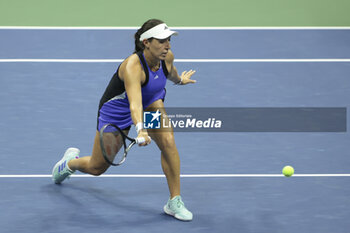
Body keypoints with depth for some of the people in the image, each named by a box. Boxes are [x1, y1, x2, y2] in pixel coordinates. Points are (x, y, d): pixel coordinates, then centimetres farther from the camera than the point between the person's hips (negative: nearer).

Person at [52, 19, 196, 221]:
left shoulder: (167, 57, -20)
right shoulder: (133, 66, -41)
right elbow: (134, 104, -55)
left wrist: (180, 80, 29)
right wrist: (140, 129, -72)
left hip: (151, 101, 5)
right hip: (117, 111, -5)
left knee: (168, 141, -24)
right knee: (96, 168, 10)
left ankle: (175, 202, -12)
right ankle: (70, 161, 47)